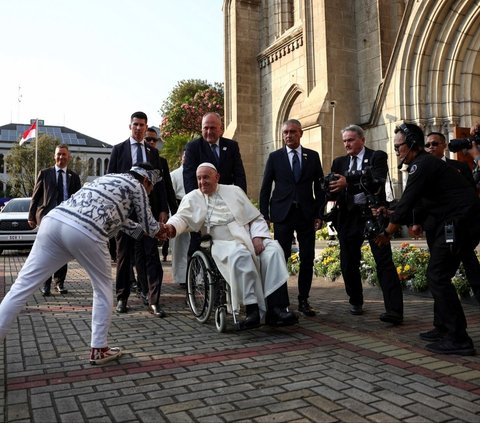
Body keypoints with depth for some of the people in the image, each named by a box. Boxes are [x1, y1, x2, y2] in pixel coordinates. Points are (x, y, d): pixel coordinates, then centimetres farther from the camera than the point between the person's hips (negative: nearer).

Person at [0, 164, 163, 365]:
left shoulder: (107, 178, 37)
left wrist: (141, 230, 53)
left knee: (22, 285, 4)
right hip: (85, 232, -7)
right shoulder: (137, 186, 16)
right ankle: (98, 349, 19)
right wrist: (160, 229, 44)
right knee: (103, 289, 14)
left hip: (54, 220, 7)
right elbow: (149, 226, 22)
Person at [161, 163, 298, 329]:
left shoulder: (234, 191, 16)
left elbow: (257, 218, 14)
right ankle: (252, 309, -35)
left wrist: (257, 237, -4)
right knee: (240, 254, -36)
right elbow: (182, 217, -5)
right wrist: (171, 226, -29)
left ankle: (275, 308, -33)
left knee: (273, 249, -27)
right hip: (223, 244, -2)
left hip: (249, 240, 3)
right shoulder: (192, 198, 13)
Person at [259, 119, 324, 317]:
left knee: (307, 259, 3)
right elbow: (265, 188, 6)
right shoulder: (275, 157, 7)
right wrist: (264, 215, -2)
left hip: (306, 214, 2)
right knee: (280, 257, -2)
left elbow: (319, 187, 9)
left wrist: (319, 214, 1)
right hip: (282, 214, -1)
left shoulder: (313, 156, 9)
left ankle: (303, 300, 14)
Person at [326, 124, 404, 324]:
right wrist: (333, 190, -20)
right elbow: (333, 191, 5)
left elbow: (377, 182, -17)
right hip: (349, 216, 4)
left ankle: (394, 310, -7)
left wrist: (348, 183, -30)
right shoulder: (339, 162, 13)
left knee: (384, 261, -8)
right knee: (348, 263, 10)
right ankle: (355, 301, 30)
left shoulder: (377, 157, 1)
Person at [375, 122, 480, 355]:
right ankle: (442, 328, 21)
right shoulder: (425, 163, 19)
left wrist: (387, 233, -9)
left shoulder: (422, 164, -13)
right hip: (455, 223, 10)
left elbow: (407, 201, -16)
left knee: (438, 277, -10)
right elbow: (416, 201, 24)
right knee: (437, 275, 14)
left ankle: (458, 339, -8)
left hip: (459, 223, -10)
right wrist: (418, 222, 11)